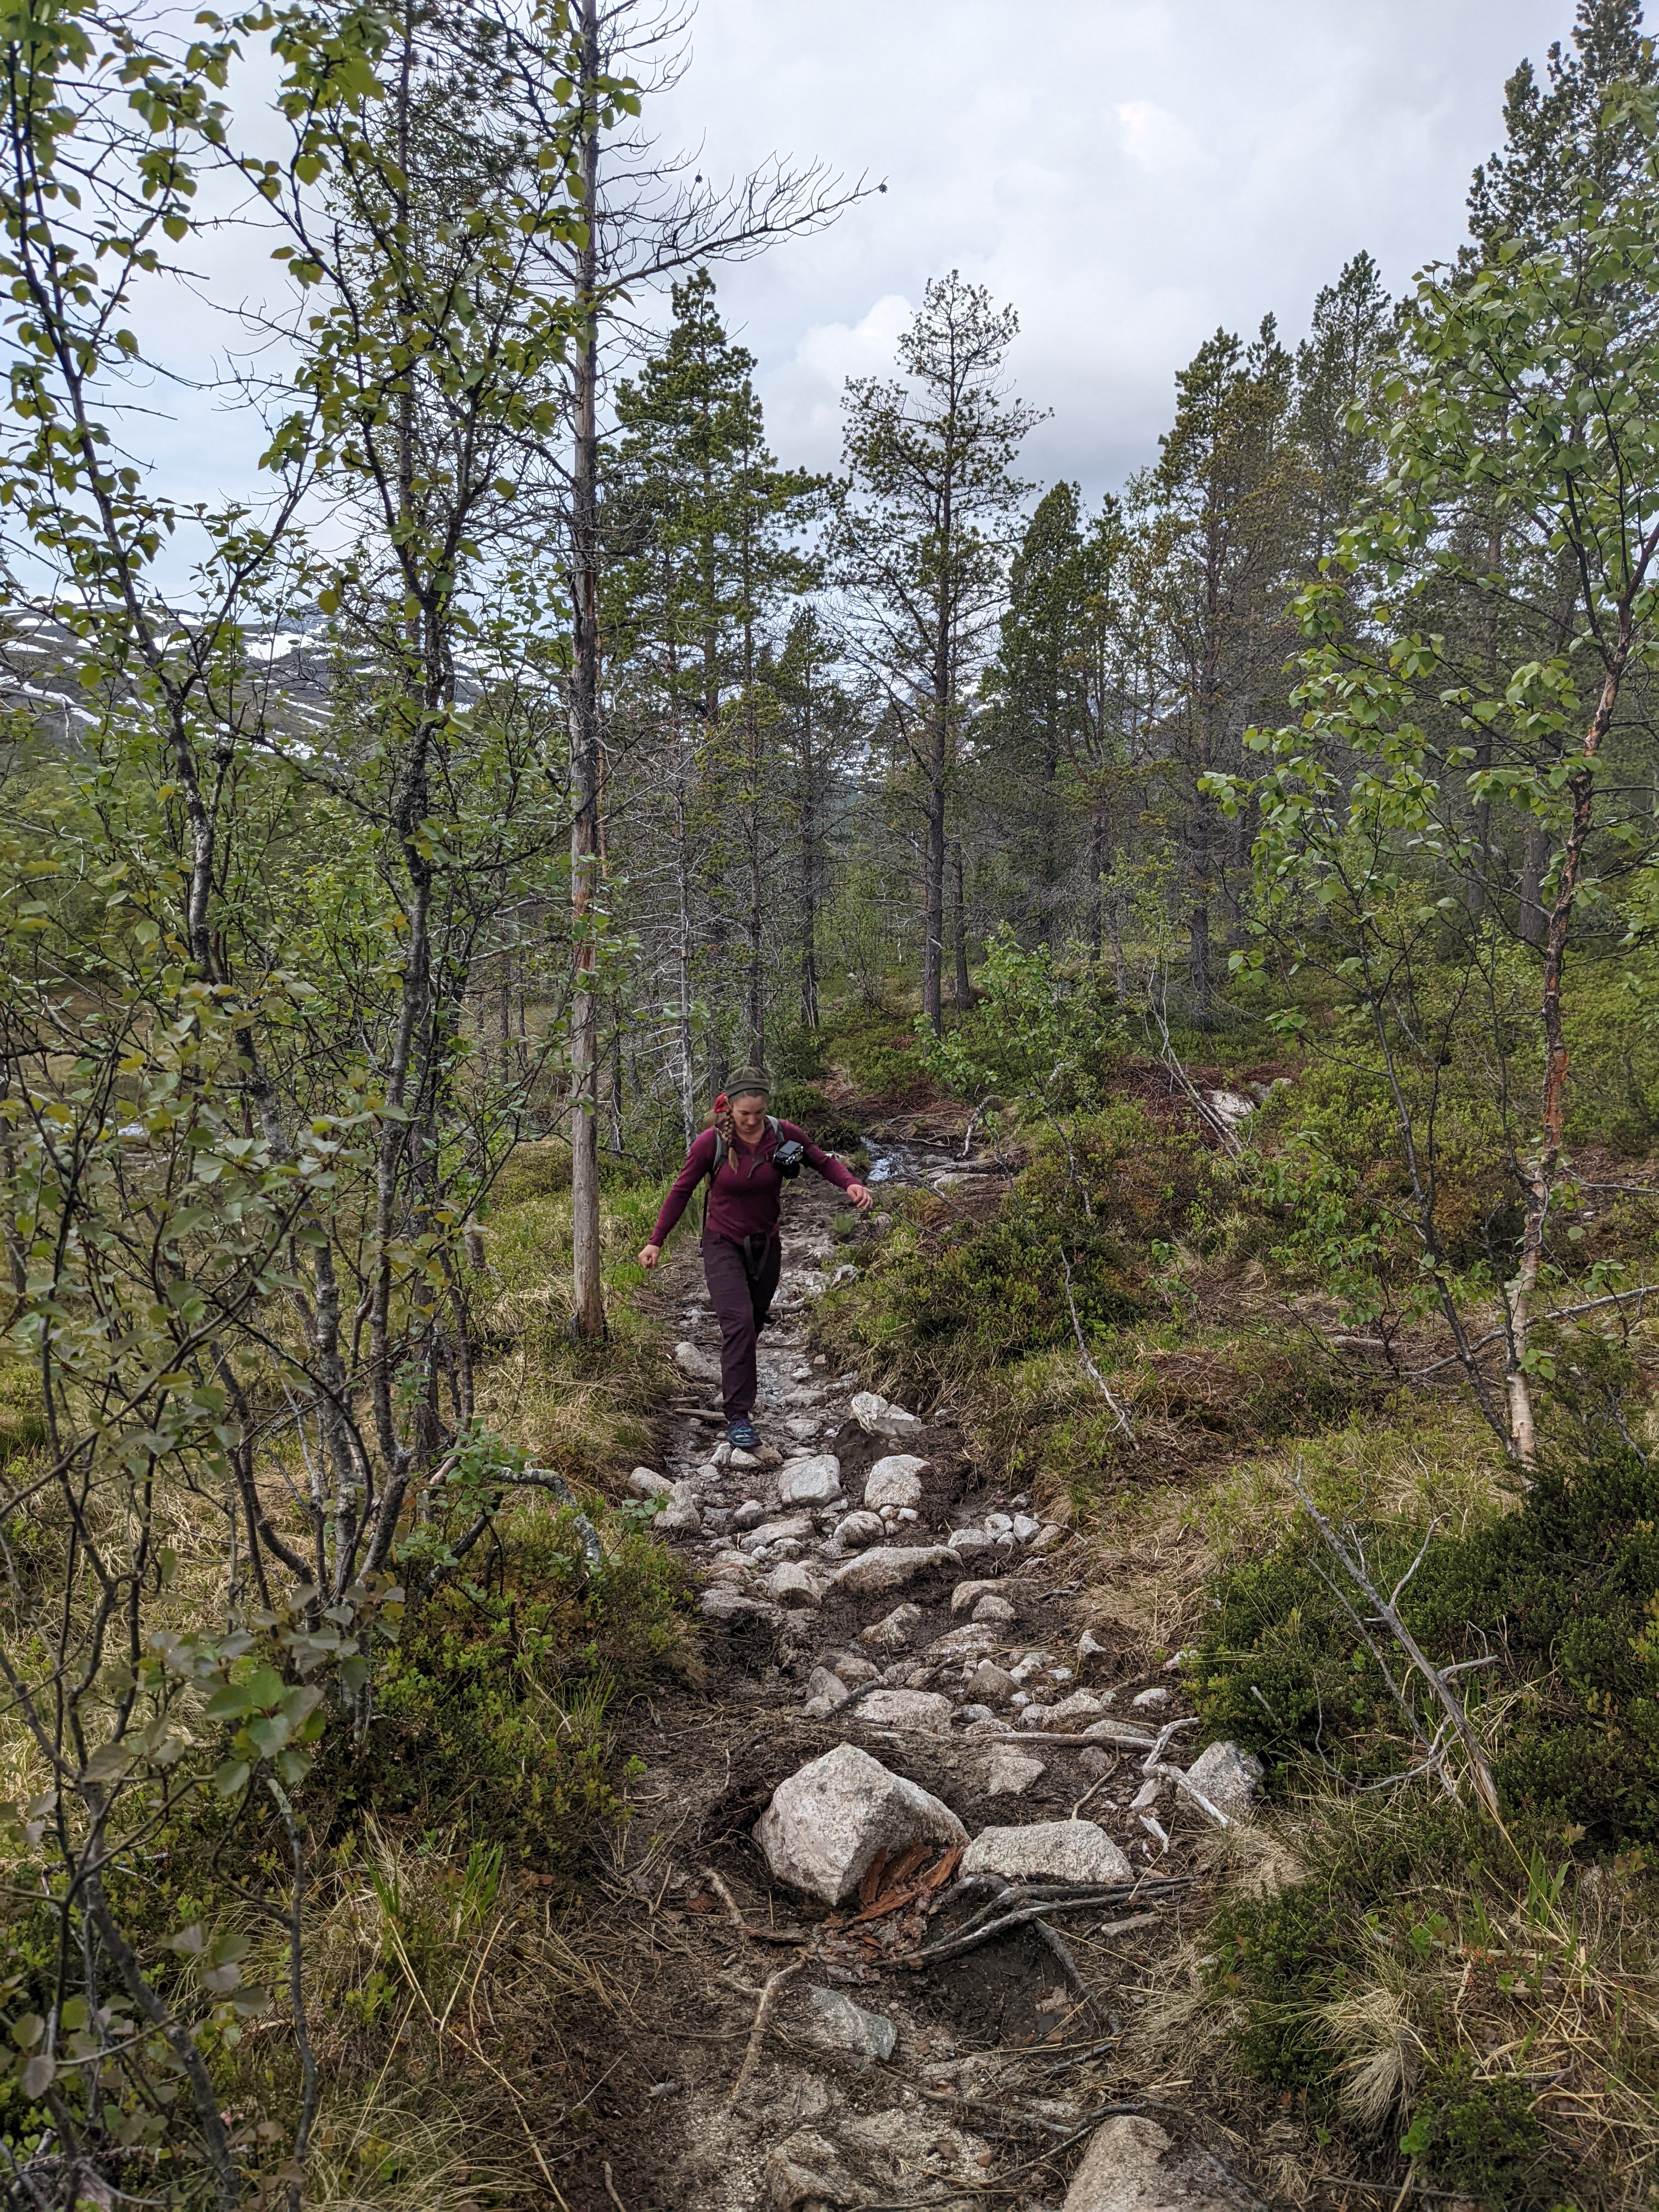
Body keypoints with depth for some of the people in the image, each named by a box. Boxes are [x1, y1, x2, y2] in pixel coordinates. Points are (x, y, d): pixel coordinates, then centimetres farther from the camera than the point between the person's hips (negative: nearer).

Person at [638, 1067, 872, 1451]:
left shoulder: (784, 1135, -13)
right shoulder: (712, 1142, -18)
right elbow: (681, 1190, -7)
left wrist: (850, 1184, -20)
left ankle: (737, 1389, 41)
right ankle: (737, 1416, -15)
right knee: (739, 1322, -18)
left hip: (766, 1245, 3)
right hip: (723, 1246, -3)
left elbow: (823, 1161, 1)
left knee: (754, 1323, 16)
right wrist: (656, 1242, -6)